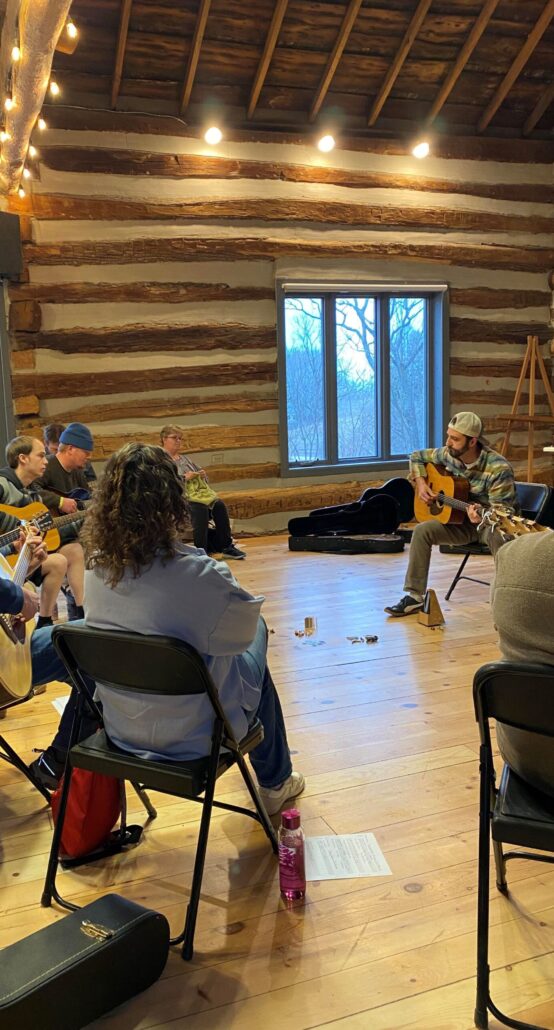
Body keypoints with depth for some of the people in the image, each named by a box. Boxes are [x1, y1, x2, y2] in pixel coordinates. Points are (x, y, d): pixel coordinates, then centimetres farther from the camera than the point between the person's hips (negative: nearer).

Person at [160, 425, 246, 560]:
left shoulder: (184, 458, 27)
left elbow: (199, 474, 29)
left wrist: (202, 475, 5)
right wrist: (185, 477, -16)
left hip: (199, 493, 7)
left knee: (219, 504, -22)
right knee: (201, 508, -36)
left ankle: (227, 546, -18)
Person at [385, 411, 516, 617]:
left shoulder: (498, 468, -24)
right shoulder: (447, 455, -6)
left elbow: (504, 510, -25)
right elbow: (417, 457, 13)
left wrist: (482, 517, -47)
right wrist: (420, 483, -3)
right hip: (462, 522, 5)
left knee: (499, 537, -40)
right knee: (422, 531, -16)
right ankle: (414, 597, -11)